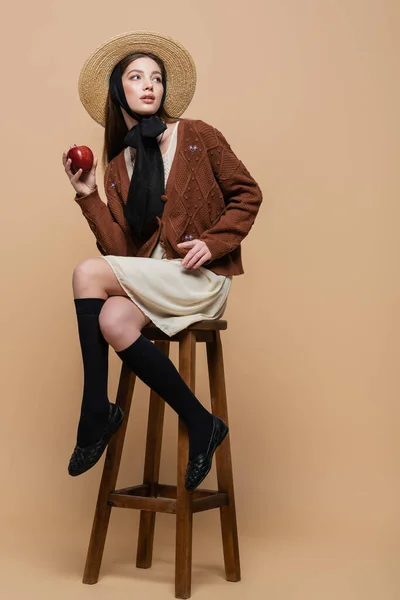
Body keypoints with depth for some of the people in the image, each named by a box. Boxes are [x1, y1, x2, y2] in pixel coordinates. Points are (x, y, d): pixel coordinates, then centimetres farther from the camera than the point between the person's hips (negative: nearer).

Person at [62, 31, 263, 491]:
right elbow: (121, 249, 3)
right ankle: (199, 422, -15)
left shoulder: (198, 137, 3)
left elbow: (248, 195, 3)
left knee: (88, 274, -22)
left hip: (202, 279, -4)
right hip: (151, 280, 4)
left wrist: (213, 242, -11)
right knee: (112, 321, -29)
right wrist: (87, 196, -5)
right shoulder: (116, 165, 12)